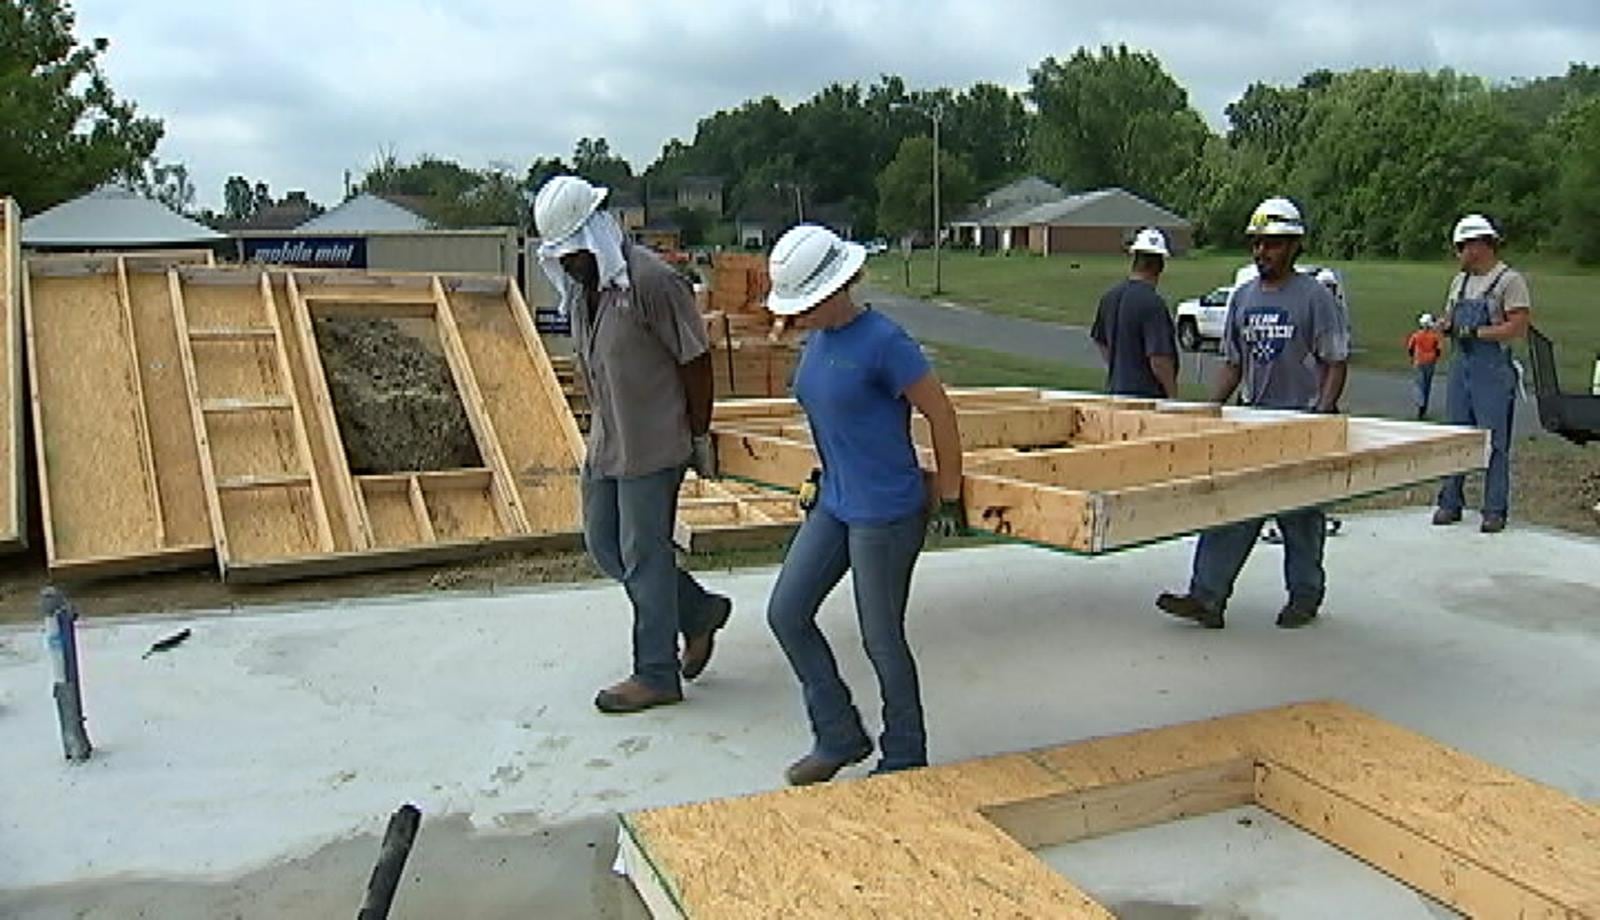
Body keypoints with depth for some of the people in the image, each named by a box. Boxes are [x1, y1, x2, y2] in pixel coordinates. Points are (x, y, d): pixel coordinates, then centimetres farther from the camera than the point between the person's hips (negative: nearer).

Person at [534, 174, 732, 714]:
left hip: (652, 447, -9)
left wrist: (700, 438, -9)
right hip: (605, 443, 9)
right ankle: (700, 612, 32)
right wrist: (603, 428, 18)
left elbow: (696, 362, -15)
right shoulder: (579, 285, 6)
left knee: (643, 557, 0)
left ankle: (656, 675, 16)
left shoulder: (651, 281, -20)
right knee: (604, 547, 15)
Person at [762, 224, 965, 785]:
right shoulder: (817, 340, 6)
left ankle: (904, 759, 26)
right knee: (786, 613, 8)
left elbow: (941, 415, -14)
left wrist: (949, 497, -8)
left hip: (886, 513, -9)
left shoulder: (881, 341, -18)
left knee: (882, 640, 4)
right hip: (835, 505, 9)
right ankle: (839, 738, 24)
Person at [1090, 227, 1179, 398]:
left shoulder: (1110, 296, 6)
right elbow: (1158, 361, -21)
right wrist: (1173, 397, -11)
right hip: (1148, 395, -8)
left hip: (1114, 389, 8)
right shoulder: (1152, 303, -19)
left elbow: (1101, 341, 19)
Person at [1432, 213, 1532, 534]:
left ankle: (1495, 511, 5)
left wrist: (1476, 332, -18)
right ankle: (1450, 503, 17)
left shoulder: (1510, 280, -7)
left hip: (1494, 370, -7)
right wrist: (1443, 325, 0)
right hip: (1460, 366, 7)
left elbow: (1518, 327, -14)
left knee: (1495, 444, -2)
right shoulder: (1460, 281, 15)